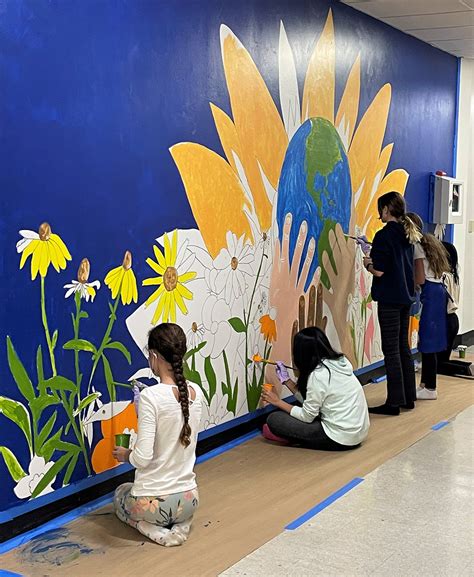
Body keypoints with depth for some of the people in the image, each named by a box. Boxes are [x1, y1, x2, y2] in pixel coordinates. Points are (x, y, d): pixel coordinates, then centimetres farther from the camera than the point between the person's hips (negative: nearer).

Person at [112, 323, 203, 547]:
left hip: (153, 502, -4)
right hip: (189, 500, 4)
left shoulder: (150, 396, -22)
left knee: (121, 494, 33)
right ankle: (180, 525, 8)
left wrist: (126, 455, -1)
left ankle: (156, 530, 5)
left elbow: (142, 458, -22)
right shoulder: (196, 393, -3)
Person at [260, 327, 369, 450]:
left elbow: (307, 416, -10)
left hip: (340, 439, -9)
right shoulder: (338, 362, 4)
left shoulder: (318, 375, -19)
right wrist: (286, 379, 16)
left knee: (274, 419, -7)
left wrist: (278, 402, 1)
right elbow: (308, 400, 11)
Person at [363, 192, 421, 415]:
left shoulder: (384, 235, -15)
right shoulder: (407, 234, 11)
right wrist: (375, 259, 14)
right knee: (403, 347, 15)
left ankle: (394, 402, 0)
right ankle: (408, 397, 21)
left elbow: (379, 271, -18)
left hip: (389, 299, -8)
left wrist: (367, 264, 1)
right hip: (405, 297, 8)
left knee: (391, 350, -4)